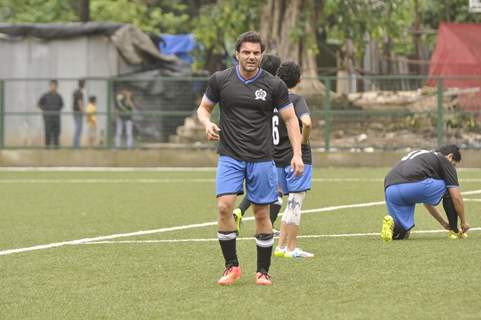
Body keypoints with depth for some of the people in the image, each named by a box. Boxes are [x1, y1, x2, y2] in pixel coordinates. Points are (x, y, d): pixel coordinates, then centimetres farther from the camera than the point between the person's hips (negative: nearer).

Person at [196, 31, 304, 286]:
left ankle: (263, 270, 15)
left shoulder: (274, 85, -2)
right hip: (230, 157, 0)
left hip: (261, 159, 0)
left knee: (262, 214, 2)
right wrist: (207, 123, -11)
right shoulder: (220, 80, 0)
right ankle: (231, 266, -3)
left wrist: (297, 154, -5)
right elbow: (204, 107, 13)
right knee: (224, 206, -16)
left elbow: (290, 119, 4)